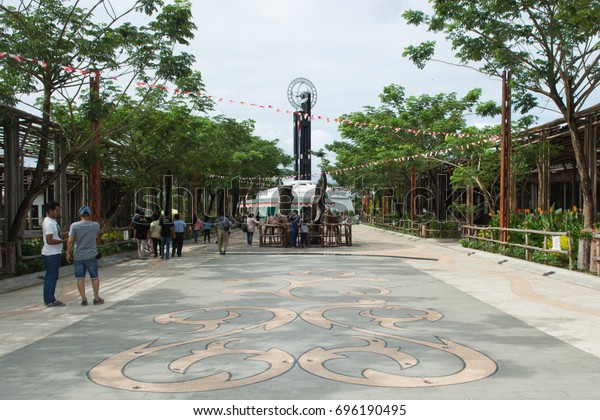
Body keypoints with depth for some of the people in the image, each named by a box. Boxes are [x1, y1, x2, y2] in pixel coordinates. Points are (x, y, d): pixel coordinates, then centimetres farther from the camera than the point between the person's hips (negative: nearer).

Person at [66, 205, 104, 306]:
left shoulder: (74, 225, -8)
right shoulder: (96, 225, -4)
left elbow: (70, 241, -11)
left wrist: (68, 253, -1)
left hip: (78, 256, 0)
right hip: (91, 256, 0)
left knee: (80, 278, 7)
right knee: (95, 277, 11)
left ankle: (83, 299, 8)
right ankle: (96, 298, 15)